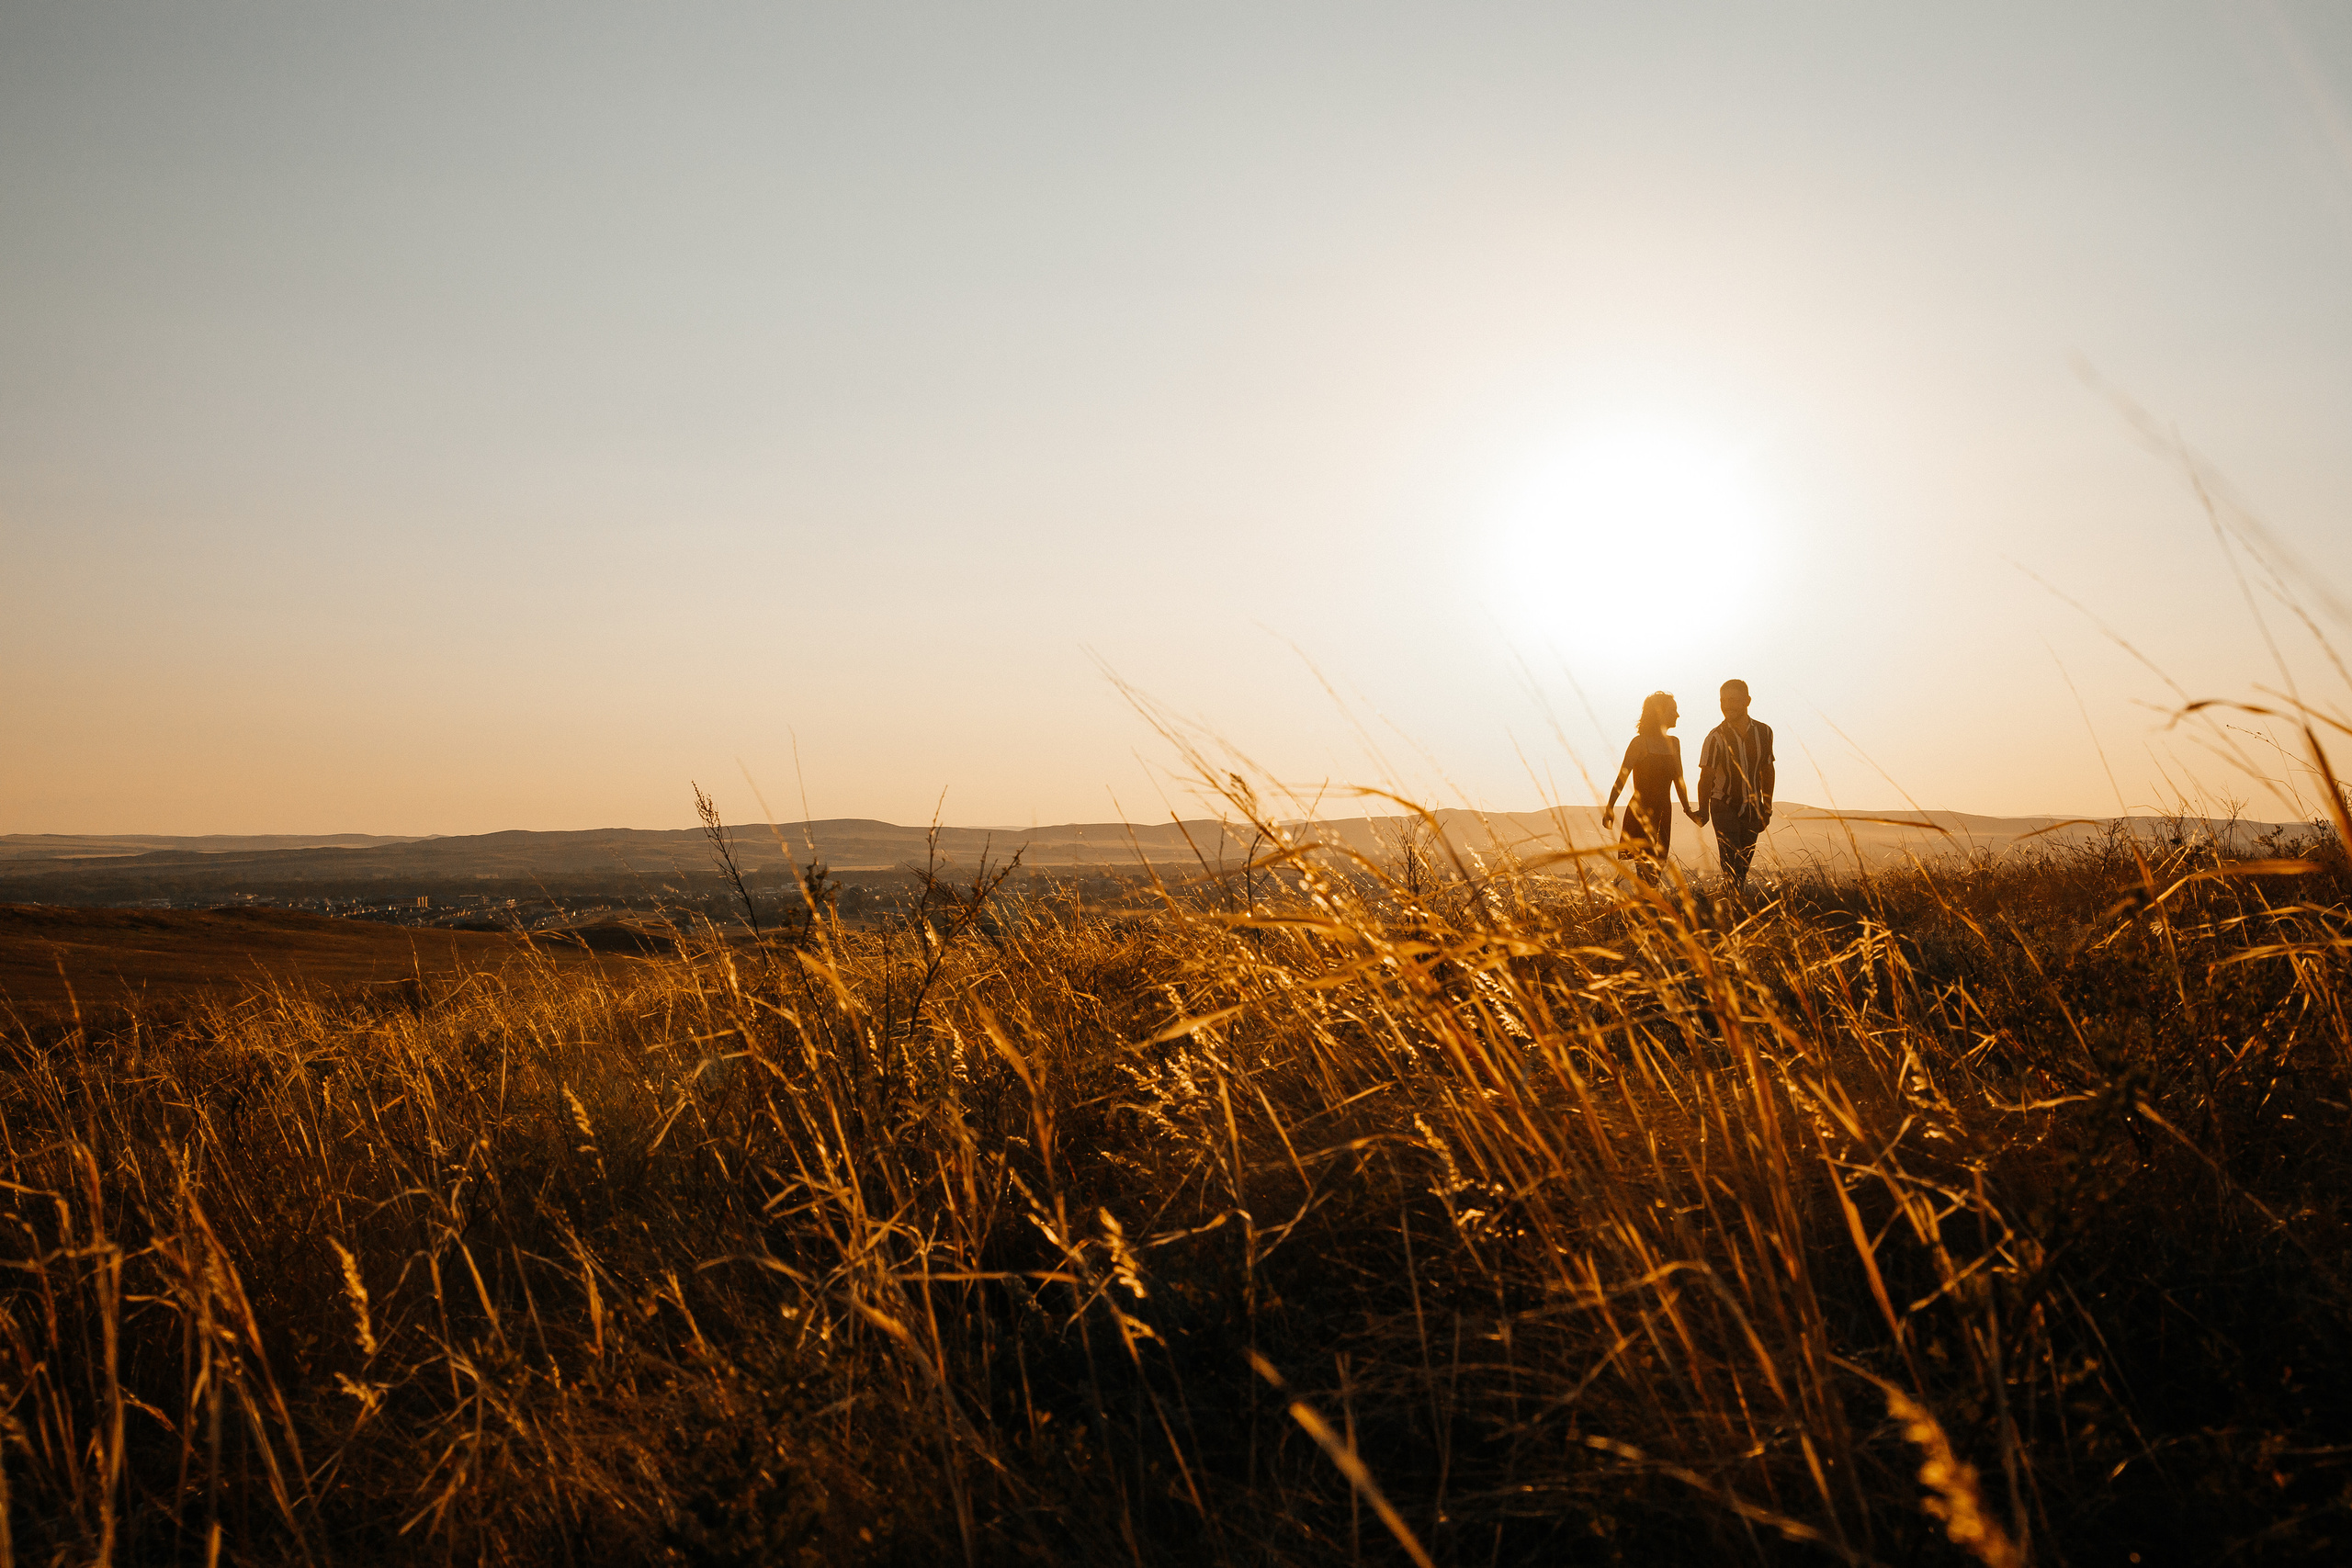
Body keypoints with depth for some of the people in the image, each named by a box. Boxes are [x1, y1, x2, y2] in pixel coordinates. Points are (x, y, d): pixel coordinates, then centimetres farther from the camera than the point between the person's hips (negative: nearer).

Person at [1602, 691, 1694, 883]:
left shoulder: (1674, 743, 13)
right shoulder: (1640, 743, -6)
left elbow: (1678, 780, 21)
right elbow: (1622, 777, -11)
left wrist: (1687, 808, 15)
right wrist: (1609, 808, -20)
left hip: (1663, 813, 6)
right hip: (1641, 813, -6)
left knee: (1656, 867, 3)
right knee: (1647, 869, -14)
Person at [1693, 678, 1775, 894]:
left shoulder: (1764, 732, 1)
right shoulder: (1716, 736, -12)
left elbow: (1767, 771, 12)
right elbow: (1706, 776, -17)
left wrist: (1767, 807, 13)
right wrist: (1703, 810, -31)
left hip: (1752, 810, 4)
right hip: (1724, 808, -4)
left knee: (1743, 866, 9)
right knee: (1731, 866, -14)